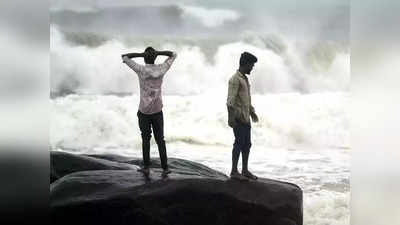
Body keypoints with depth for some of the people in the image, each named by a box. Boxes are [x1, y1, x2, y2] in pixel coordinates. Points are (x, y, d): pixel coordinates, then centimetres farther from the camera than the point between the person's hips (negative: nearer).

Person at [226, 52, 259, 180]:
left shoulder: (244, 78, 17)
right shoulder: (235, 79, -13)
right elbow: (230, 100, -19)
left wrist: (252, 112, 30)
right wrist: (231, 118, -23)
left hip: (245, 118, 9)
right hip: (238, 117, -9)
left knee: (247, 144, 10)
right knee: (239, 143, -7)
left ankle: (245, 170, 17)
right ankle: (234, 171, 0)